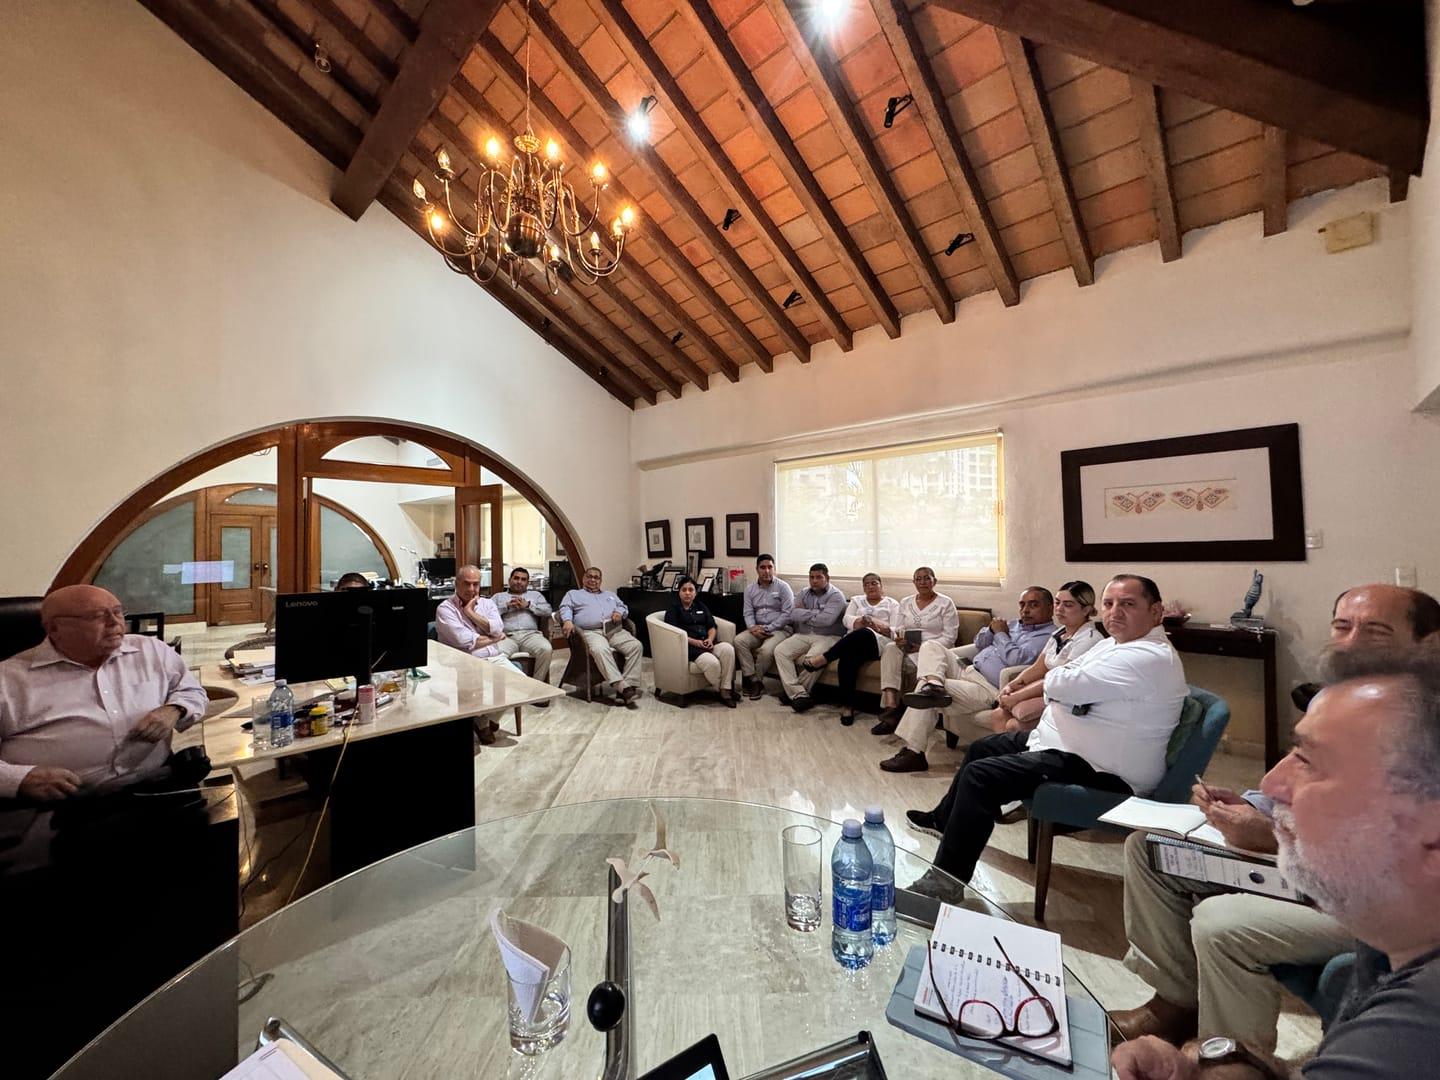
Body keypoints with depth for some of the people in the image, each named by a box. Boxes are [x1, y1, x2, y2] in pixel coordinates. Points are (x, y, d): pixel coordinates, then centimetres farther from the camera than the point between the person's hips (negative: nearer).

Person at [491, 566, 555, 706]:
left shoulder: (535, 595, 29)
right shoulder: (498, 596, 28)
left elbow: (547, 610, 11)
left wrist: (528, 605, 1)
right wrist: (507, 606, 0)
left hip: (531, 634, 1)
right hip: (507, 636, -1)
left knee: (546, 649, -33)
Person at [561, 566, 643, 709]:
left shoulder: (610, 595, 36)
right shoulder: (573, 593, 26)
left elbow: (623, 606, 30)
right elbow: (565, 608, 10)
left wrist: (619, 612, 5)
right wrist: (568, 620, -12)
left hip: (615, 631, 4)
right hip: (592, 632, -4)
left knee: (636, 646, -25)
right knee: (600, 650, -39)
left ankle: (630, 685, -30)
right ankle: (622, 687, -42)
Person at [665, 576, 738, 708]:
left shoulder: (701, 607, 25)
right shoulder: (673, 609, 9)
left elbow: (712, 626, 18)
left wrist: (710, 639, -5)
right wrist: (695, 642, -16)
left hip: (706, 643, 5)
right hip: (689, 646, -5)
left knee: (728, 648, -27)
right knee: (712, 662, -34)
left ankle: (726, 690, -23)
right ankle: (720, 690, -7)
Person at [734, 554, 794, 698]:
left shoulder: (783, 587, -4)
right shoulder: (750, 589, 11)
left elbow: (788, 614, -11)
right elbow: (748, 613, 6)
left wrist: (768, 628, -16)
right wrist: (753, 628, -16)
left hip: (779, 629, -4)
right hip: (757, 629, 4)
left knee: (766, 650, -32)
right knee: (739, 640, -23)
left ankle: (755, 680, -8)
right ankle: (753, 680, -19)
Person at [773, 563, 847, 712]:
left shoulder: (836, 596, -4)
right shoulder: (804, 594, 14)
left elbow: (826, 620, -20)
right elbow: (793, 614, -2)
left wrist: (804, 614, -5)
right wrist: (815, 613, -11)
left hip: (827, 637, -5)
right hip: (803, 635, 6)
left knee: (812, 659, -34)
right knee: (780, 650, -18)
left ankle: (791, 691, -12)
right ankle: (799, 694, -23)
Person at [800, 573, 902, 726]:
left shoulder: (892, 604, 20)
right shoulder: (856, 600, 27)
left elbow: (895, 631, 6)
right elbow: (847, 619, 8)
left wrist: (879, 626, -13)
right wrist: (863, 622, -11)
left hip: (879, 643, -2)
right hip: (853, 643, 2)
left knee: (864, 633, -39)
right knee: (848, 656, -36)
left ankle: (823, 659, -37)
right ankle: (847, 705, -32)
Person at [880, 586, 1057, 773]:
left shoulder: (1047, 637, -9)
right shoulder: (1016, 624, 20)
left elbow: (1015, 659, -24)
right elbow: (979, 643, 22)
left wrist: (1000, 633, -6)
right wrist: (992, 630, 0)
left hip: (989, 689, -10)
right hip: (968, 671, 10)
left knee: (925, 692, -20)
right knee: (931, 645, 1)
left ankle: (913, 753, -11)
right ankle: (934, 684, -29)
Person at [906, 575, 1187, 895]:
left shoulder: (1147, 658, -25)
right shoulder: (1116, 644, 9)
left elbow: (1060, 685, -28)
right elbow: (1053, 682, 14)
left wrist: (1056, 678, -5)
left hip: (1099, 771, -11)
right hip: (1065, 742, 11)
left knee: (979, 775, -22)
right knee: (982, 748, 22)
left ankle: (947, 880, -7)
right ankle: (944, 819, 42)